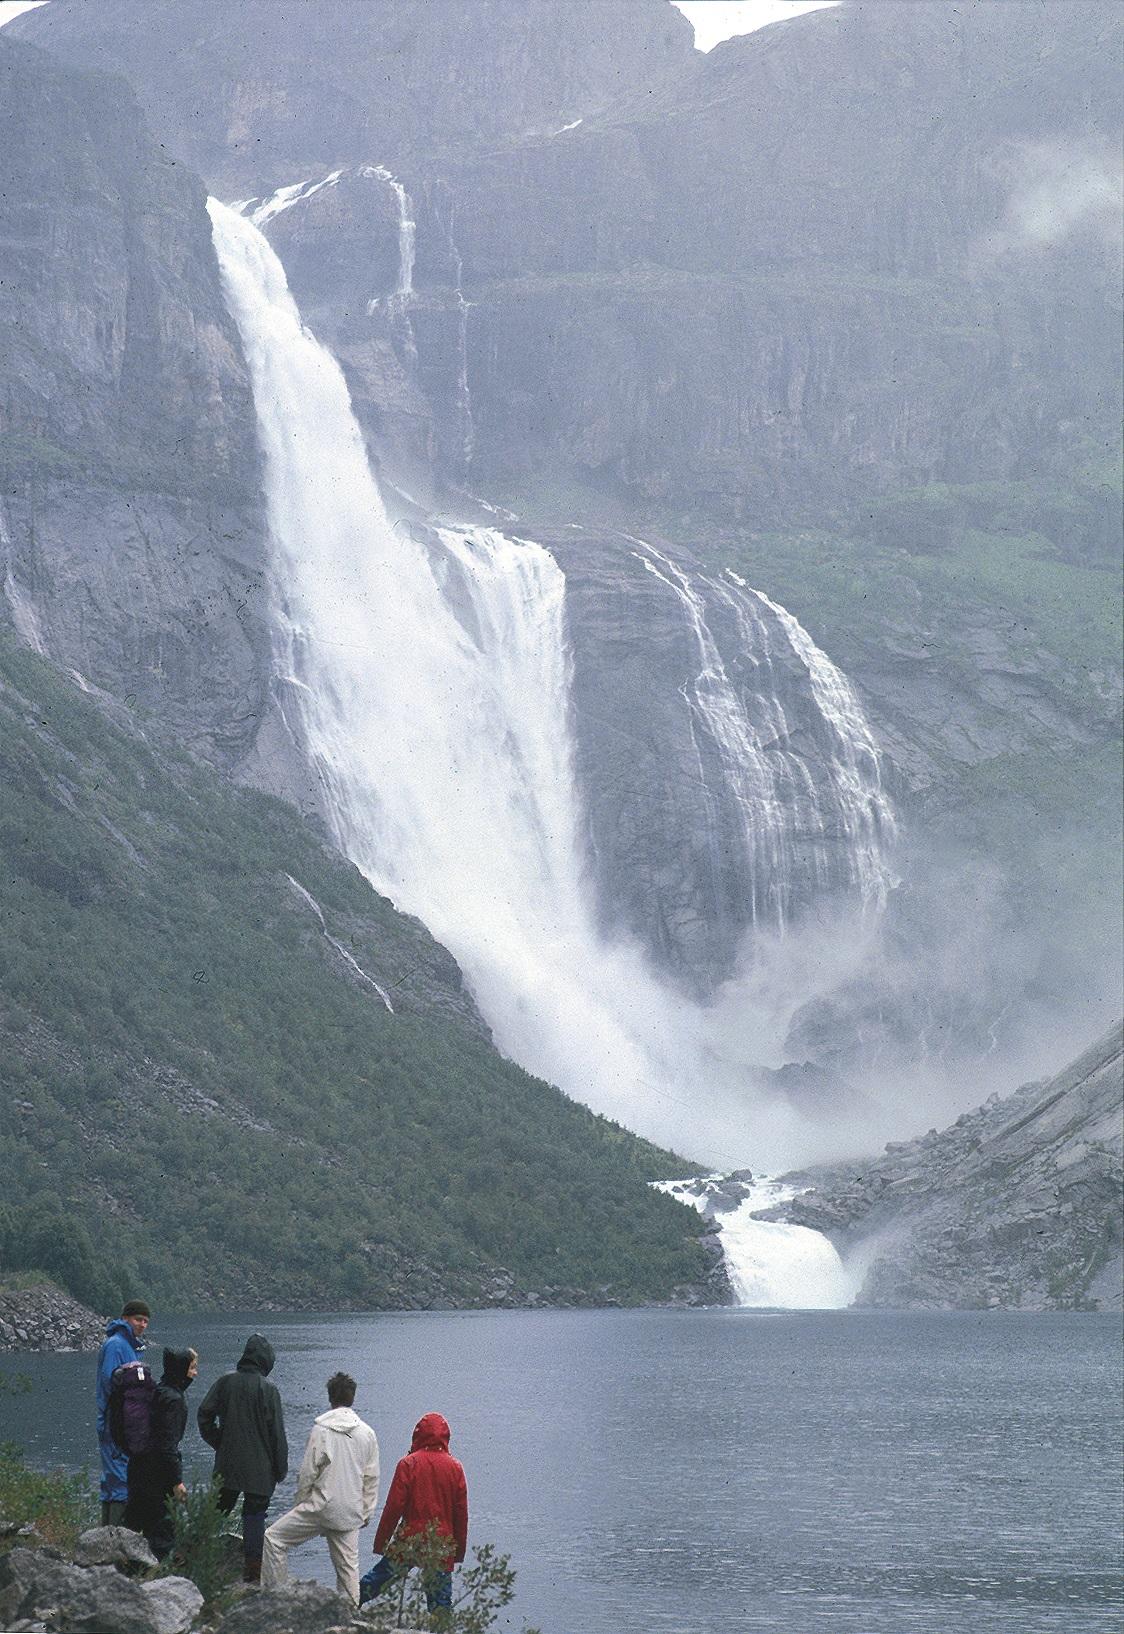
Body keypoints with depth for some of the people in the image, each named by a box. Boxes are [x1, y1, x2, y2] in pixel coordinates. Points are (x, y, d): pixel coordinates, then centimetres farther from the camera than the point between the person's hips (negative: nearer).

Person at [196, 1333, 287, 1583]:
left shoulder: (225, 1382, 1)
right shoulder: (268, 1389, -11)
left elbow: (204, 1415, 1)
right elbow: (276, 1431, -9)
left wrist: (218, 1443, 13)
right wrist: (281, 1467, -1)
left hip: (227, 1463, 4)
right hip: (259, 1467, -4)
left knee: (218, 1510, 14)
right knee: (255, 1514, 3)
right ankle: (253, 1569, 3)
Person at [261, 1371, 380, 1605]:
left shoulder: (321, 1429, -8)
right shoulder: (367, 1433, 5)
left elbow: (308, 1472, -6)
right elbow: (372, 1477, 9)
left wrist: (300, 1503, 8)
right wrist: (366, 1512, 17)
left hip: (322, 1506, -5)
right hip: (350, 1513, 5)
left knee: (274, 1537, 5)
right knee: (348, 1566, 11)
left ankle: (273, 1591, 2)